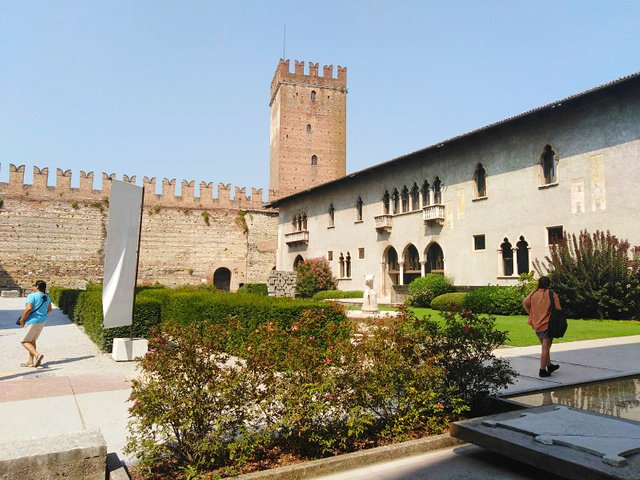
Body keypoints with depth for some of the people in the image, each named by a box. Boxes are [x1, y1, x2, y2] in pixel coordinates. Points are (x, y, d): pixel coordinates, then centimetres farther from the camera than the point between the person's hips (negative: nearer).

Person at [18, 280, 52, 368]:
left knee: (24, 341, 3)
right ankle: (30, 361, 18)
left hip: (32, 321, -8)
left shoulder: (32, 296, -15)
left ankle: (37, 355, -17)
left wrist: (22, 319, -13)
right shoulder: (46, 297, 8)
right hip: (42, 321, 8)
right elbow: (49, 309, 18)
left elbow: (28, 309, -24)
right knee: (32, 341, 17)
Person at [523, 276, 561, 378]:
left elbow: (525, 303, -8)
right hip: (547, 324, -5)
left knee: (545, 346, 22)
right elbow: (558, 309, -12)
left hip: (536, 324, 5)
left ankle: (549, 365, 35)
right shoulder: (552, 295, -8)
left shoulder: (533, 293, 2)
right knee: (545, 348, 1)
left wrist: (531, 314, 2)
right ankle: (542, 370, 3)